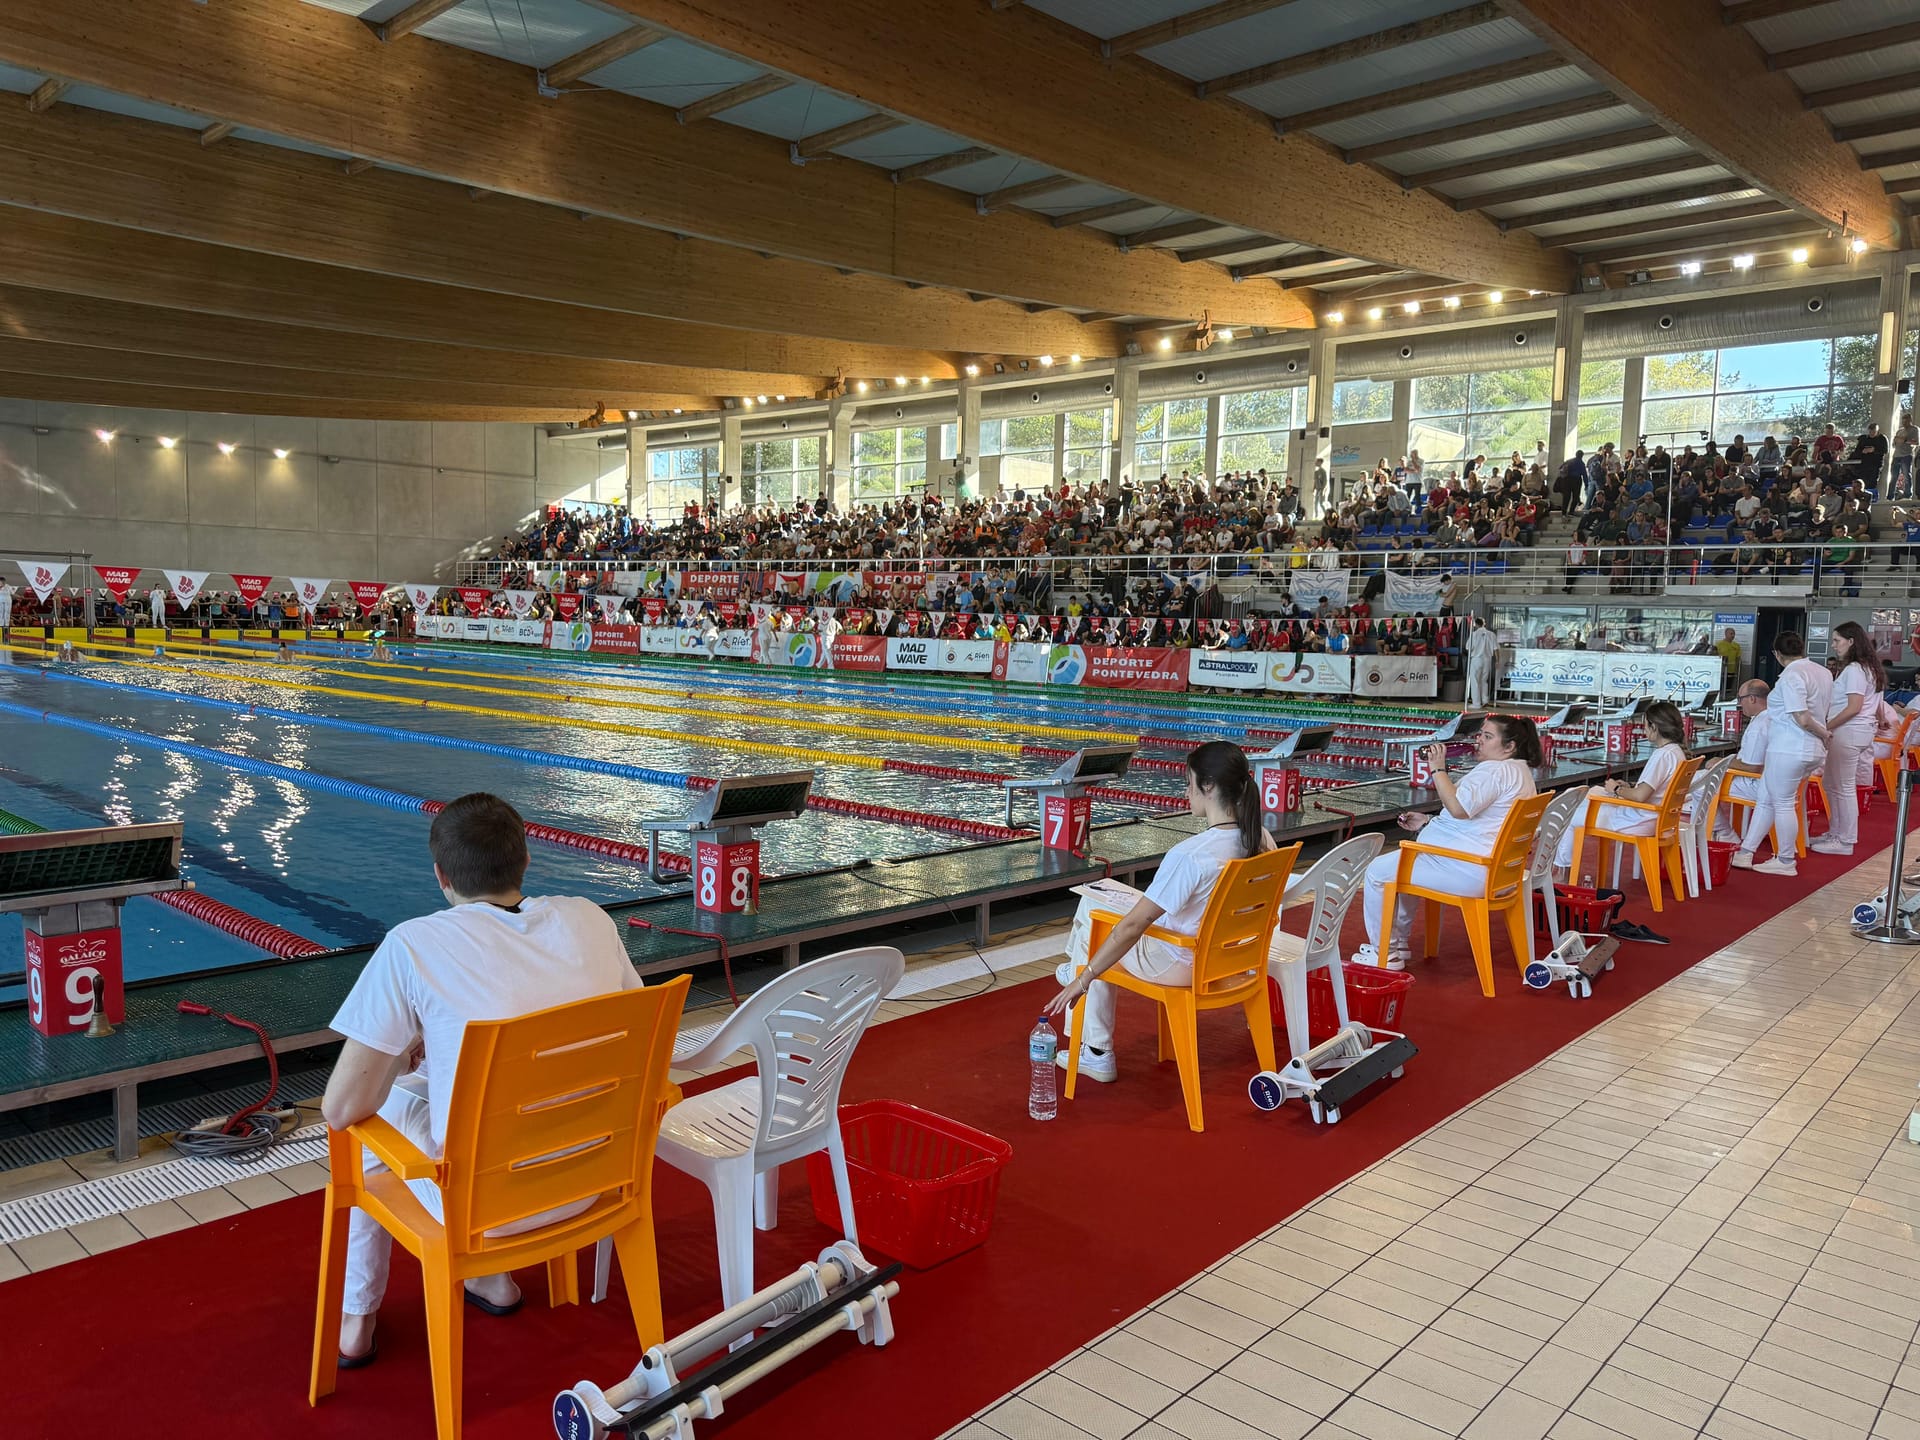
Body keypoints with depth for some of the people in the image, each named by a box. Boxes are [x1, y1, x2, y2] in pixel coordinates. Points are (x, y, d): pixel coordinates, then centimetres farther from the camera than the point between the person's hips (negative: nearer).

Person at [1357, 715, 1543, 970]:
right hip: (1489, 867, 12)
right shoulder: (1519, 772, 17)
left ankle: (1384, 953, 5)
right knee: (1406, 865, 32)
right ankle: (1398, 942, 34)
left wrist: (1438, 769, -23)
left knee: (1377, 872, -5)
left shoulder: (1495, 770, -18)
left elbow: (1459, 808, -32)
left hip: (1468, 872, -12)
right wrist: (1428, 821, 17)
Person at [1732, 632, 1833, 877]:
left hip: (1788, 749, -9)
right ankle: (1745, 852, 17)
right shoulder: (1823, 673, 12)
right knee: (1765, 800, 14)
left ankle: (1786, 862, 11)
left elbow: (1803, 720, -19)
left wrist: (1823, 734, -3)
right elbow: (1825, 712, 15)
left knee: (1783, 804, 2)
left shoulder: (1791, 675, -16)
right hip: (1813, 749, 9)